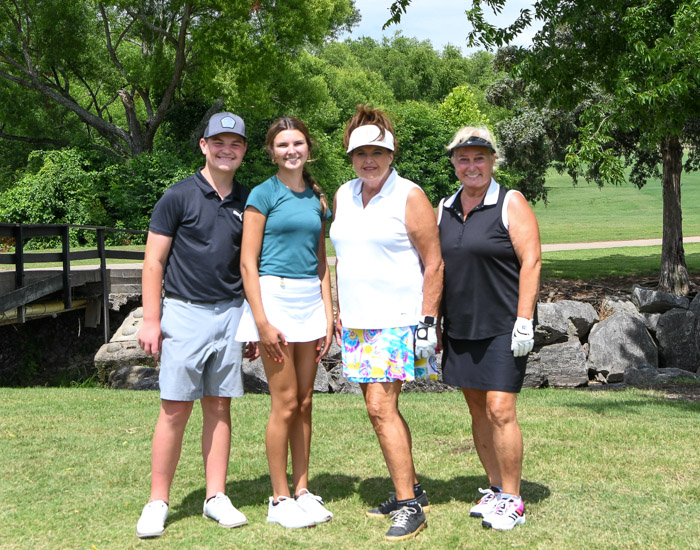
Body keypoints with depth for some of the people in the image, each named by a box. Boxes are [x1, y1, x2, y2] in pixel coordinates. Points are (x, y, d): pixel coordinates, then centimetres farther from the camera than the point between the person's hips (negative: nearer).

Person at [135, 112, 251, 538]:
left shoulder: (247, 202, 10)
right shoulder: (179, 196, -3)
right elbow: (154, 261, -3)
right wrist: (151, 321, -8)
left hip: (230, 314, 4)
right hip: (185, 313, -4)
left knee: (219, 406, 7)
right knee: (176, 408, -3)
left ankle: (217, 497, 15)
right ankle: (158, 502, 7)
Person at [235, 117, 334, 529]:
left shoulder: (317, 198, 13)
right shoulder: (264, 195, -3)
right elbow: (248, 263, -8)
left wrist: (328, 315, 10)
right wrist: (262, 321, -14)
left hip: (311, 300, 5)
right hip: (275, 297, -5)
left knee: (305, 402, 8)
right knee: (286, 402, -4)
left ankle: (302, 490, 18)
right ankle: (280, 499, 7)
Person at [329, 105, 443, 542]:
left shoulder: (409, 198, -7)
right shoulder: (344, 196, 13)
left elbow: (434, 264, -8)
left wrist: (428, 322, -14)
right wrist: (339, 310, 17)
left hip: (398, 321, -7)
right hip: (356, 322, 7)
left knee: (381, 407, -14)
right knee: (382, 408, 10)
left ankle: (410, 506, -7)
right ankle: (411, 489, 23)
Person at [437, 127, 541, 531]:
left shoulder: (511, 204, -6)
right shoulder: (445, 209, 12)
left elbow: (532, 261, -11)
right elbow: (437, 266, 17)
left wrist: (524, 321, -17)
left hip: (503, 328, -6)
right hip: (461, 329, 6)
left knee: (500, 410, -8)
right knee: (477, 410, 10)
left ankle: (512, 500, 3)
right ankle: (496, 488, 22)